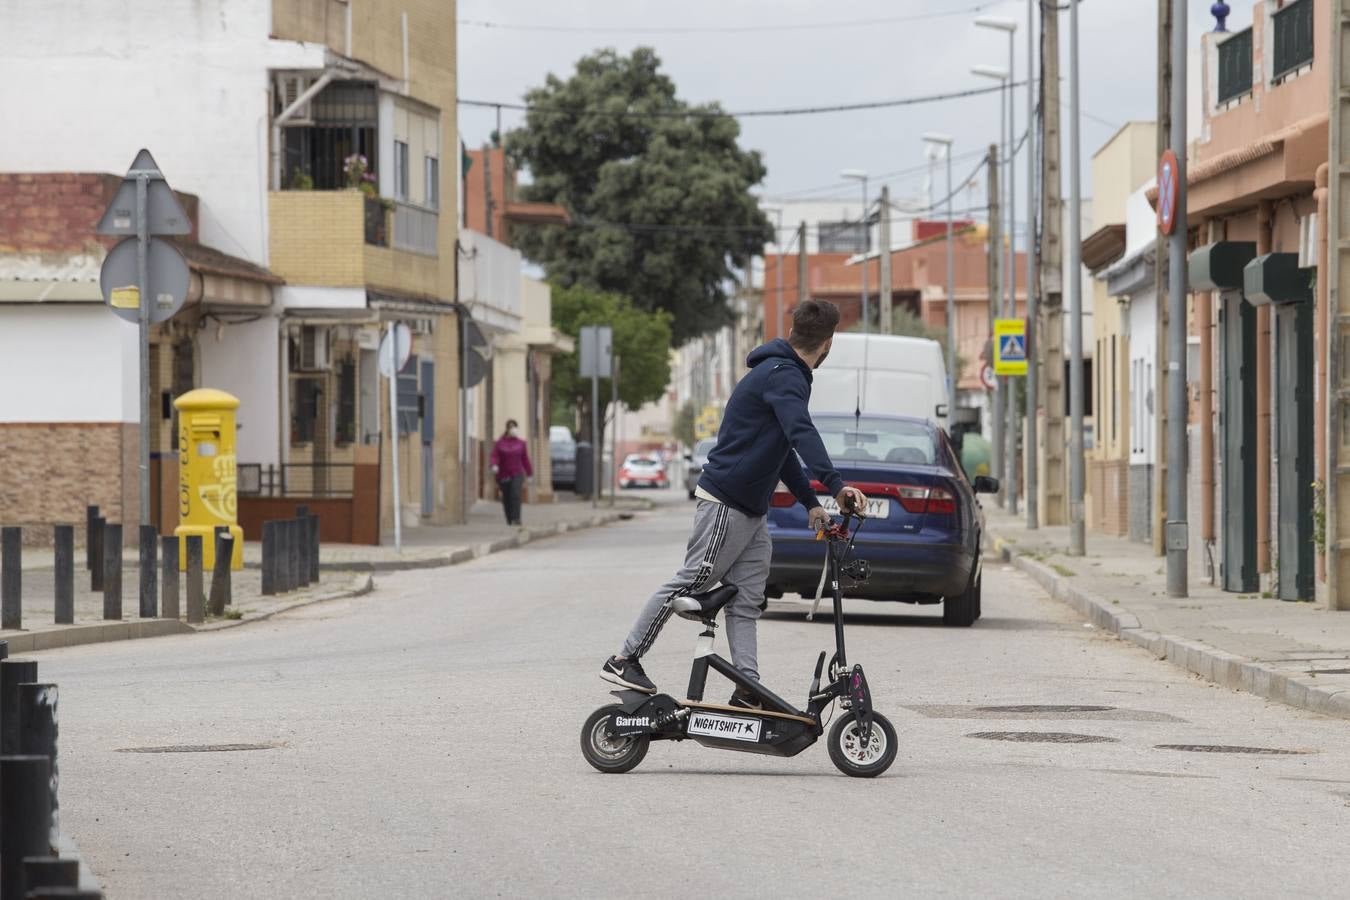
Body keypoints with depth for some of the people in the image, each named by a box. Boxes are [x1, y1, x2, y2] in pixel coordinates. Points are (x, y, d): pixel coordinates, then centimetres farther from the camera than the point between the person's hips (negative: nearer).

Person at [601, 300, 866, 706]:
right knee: (689, 584, -6)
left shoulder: (783, 374, 18)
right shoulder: (782, 376, -16)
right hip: (725, 502, -10)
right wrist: (835, 485, -44)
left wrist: (811, 503, 20)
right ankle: (624, 660, 0)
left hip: (751, 511, 10)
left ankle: (747, 689, 1)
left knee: (746, 600, 4)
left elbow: (783, 448, 26)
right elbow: (801, 433, -33)